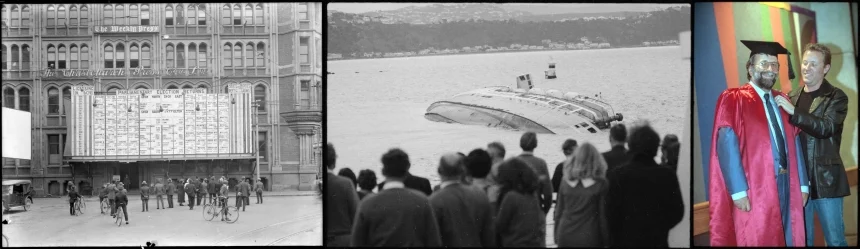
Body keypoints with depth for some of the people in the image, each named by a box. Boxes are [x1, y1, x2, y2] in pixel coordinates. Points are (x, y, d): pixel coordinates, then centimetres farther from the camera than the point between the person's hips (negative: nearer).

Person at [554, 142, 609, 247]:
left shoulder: (566, 180, 3)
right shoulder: (601, 184, -6)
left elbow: (559, 210, 6)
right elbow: (603, 215, -3)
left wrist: (557, 237, 14)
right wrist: (606, 242, 4)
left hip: (565, 238, 3)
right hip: (590, 238, -3)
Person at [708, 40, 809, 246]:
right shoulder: (734, 100, -6)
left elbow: (795, 144, 14)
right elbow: (727, 146, -14)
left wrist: (802, 184, 6)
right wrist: (739, 190, -21)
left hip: (787, 184, 6)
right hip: (754, 189, -6)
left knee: (789, 239, 9)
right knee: (758, 240, 0)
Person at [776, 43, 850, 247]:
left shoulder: (836, 97, -2)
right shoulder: (791, 97, 11)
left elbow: (826, 127, -18)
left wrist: (794, 112, -23)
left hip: (825, 179, -4)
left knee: (835, 240, 2)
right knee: (802, 239, 10)